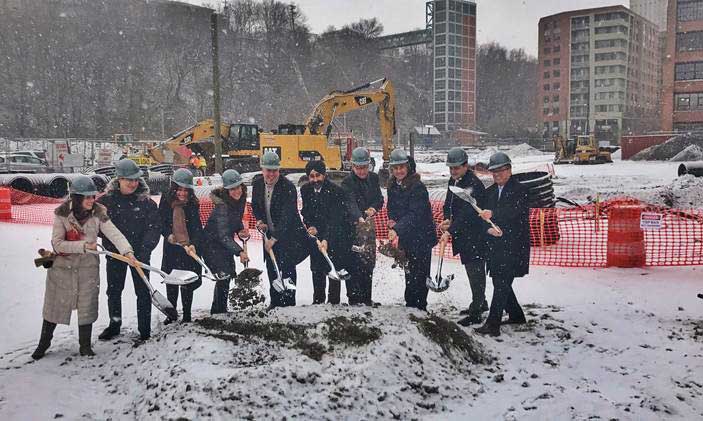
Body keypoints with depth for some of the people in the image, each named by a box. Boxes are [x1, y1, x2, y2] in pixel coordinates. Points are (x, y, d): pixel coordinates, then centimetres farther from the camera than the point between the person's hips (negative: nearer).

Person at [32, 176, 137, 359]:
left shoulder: (98, 213, -10)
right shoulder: (62, 213, -14)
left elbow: (114, 233, -20)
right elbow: (57, 244, -16)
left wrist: (127, 251, -35)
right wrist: (84, 246, -22)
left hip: (88, 267, 1)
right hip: (62, 267, -1)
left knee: (87, 307, 5)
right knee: (54, 305, 12)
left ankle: (85, 346, 23)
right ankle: (44, 343, 32)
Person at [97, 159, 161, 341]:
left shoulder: (146, 201, -7)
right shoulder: (107, 199, -4)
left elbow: (154, 228, -8)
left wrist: (145, 249, -19)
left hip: (139, 253, -2)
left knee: (142, 291, 5)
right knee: (114, 290, 14)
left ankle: (144, 328, 17)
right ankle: (114, 325, 32)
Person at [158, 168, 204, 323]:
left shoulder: (193, 204, -7)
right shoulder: (166, 201, -2)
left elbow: (197, 227, -13)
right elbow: (161, 221, 3)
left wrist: (194, 244, -28)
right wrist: (168, 234, -15)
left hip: (189, 247, -2)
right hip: (171, 247, 2)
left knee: (188, 284, 4)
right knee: (171, 282, 11)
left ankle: (187, 315, 17)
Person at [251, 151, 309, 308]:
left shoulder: (288, 187, -21)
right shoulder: (257, 184, -1)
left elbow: (286, 217, -25)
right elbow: (255, 205, 18)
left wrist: (275, 238, -28)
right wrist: (259, 220, -1)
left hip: (289, 234, -6)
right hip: (270, 233, 6)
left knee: (286, 269, -9)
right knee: (272, 270, 10)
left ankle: (288, 304, 1)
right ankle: (275, 303, 24)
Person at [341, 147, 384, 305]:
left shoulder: (373, 178, 7)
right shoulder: (347, 182, -12)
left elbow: (379, 198, 11)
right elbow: (351, 203, -27)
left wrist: (373, 208, -11)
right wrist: (360, 218, -45)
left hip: (369, 224, 6)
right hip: (354, 225, -6)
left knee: (369, 262, 11)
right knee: (354, 264, -8)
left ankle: (367, 299, 22)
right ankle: (354, 300, -1)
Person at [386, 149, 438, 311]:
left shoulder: (418, 187, -18)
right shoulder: (393, 187, 5)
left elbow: (414, 214, -26)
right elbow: (392, 207, 17)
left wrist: (397, 229, -35)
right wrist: (392, 220, -5)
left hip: (422, 237, -7)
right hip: (405, 236, 7)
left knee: (419, 274, -4)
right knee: (409, 272, 15)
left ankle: (419, 307, 4)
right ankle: (410, 304, 25)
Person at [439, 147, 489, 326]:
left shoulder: (474, 184, -20)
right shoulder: (453, 181, 9)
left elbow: (467, 214, -27)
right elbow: (448, 203, 16)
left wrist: (450, 231, -31)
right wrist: (447, 219, -4)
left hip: (475, 236, -9)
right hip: (463, 235, 9)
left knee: (475, 272, -4)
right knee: (472, 270, 20)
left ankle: (475, 313, 2)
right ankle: (480, 303, 35)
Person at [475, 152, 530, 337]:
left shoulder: (520, 190, -3)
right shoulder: (490, 192, 14)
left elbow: (514, 212, -19)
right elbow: (483, 215, 5)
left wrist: (493, 214, -29)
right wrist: (488, 228, -15)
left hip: (514, 245, -7)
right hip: (495, 244, 7)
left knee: (501, 284, -11)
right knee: (500, 283, 14)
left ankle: (493, 324, -12)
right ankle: (516, 315, 32)